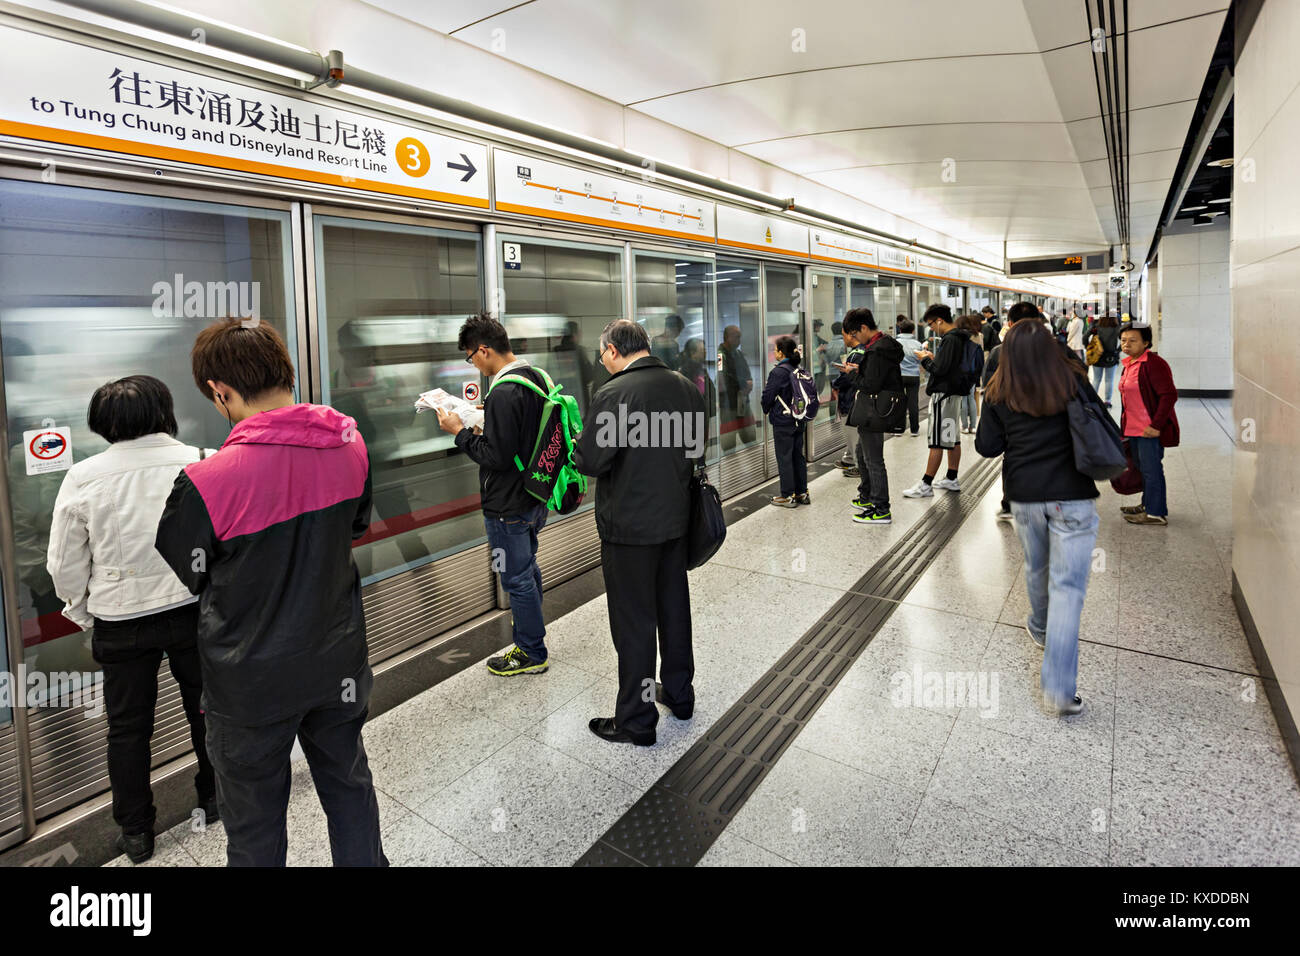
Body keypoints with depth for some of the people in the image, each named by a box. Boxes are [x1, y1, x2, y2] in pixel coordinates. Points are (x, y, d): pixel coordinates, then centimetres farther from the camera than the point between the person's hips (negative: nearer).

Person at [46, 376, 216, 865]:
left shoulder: (82, 477, -9)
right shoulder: (199, 462, -12)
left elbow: (65, 564, -3)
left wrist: (80, 611, 14)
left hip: (120, 619, 0)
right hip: (193, 609, 0)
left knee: (127, 725, 16)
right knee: (205, 707, 19)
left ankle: (135, 831, 29)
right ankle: (215, 798, 36)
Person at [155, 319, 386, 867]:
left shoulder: (207, 482, -25)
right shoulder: (350, 445, -10)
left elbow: (184, 576, -7)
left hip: (252, 682, -4)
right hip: (338, 664, 4)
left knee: (254, 826, 18)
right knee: (349, 787, 24)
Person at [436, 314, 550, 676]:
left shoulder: (503, 393, -25)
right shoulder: (536, 378, 5)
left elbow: (496, 456, -25)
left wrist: (460, 432, -13)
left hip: (507, 506, -9)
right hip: (535, 497, 9)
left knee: (516, 579, 6)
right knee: (528, 568, 24)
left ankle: (532, 653, 21)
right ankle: (531, 630, 42)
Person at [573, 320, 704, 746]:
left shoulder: (613, 394, -20)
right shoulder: (687, 388, 3)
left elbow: (590, 462, -20)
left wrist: (577, 444, 0)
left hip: (630, 527, -7)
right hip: (676, 518, 7)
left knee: (634, 622, 5)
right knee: (674, 608, 21)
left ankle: (636, 720, 19)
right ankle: (679, 694, 38)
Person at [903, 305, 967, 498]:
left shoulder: (949, 339, -18)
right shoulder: (960, 337, 13)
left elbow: (939, 369, -23)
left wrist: (925, 359, -7)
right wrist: (933, 358, 9)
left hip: (943, 394, -10)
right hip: (954, 391, 10)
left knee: (937, 441, -7)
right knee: (953, 438, 15)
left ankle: (926, 485, -4)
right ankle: (951, 480, 24)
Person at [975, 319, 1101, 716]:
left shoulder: (999, 395, -4)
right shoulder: (1074, 382, -6)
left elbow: (987, 447, 0)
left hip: (1024, 495, 2)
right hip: (1072, 496, -2)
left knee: (1036, 569, 25)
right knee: (1067, 586, -3)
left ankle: (1040, 630, 53)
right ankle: (1059, 689, -6)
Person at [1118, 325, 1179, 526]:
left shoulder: (1153, 364, -17)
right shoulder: (1129, 364, 12)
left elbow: (1169, 395, -20)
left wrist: (1156, 426, -23)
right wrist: (1126, 425, 21)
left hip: (1150, 429, -10)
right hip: (1134, 428, 10)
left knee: (1151, 469, -3)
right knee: (1142, 468, 19)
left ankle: (1156, 513, 6)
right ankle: (1147, 504, 33)